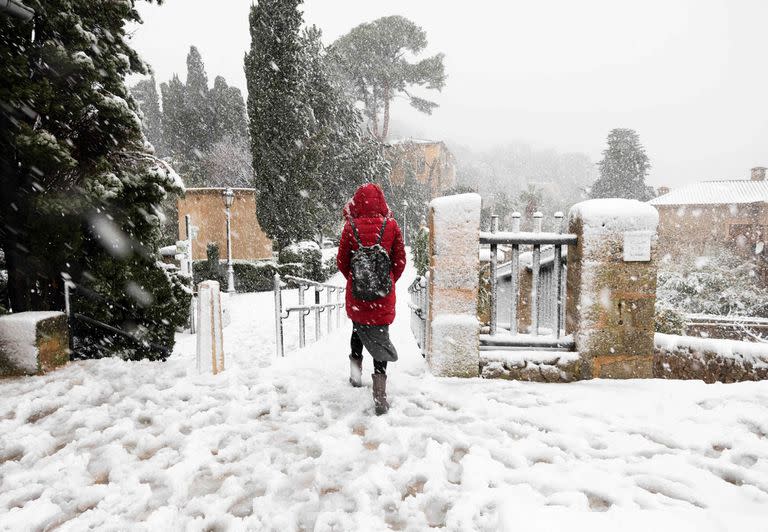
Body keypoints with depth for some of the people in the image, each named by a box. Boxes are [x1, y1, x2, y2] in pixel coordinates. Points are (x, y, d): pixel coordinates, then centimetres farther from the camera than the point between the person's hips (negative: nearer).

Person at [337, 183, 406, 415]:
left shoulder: (351, 227, -8)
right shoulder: (391, 225, -7)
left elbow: (342, 261, -1)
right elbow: (400, 260, 0)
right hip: (383, 292, 0)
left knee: (358, 328, 25)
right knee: (380, 334, 6)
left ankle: (356, 372, 36)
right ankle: (379, 394, 0)